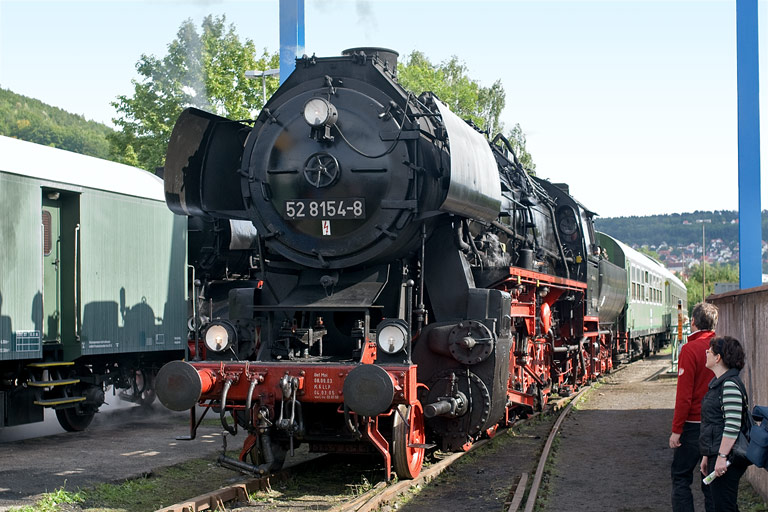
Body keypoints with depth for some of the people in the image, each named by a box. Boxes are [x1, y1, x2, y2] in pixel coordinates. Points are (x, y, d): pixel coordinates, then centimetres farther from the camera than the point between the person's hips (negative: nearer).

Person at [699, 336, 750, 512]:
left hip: (727, 457, -11)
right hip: (716, 454, 11)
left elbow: (733, 424, -23)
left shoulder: (730, 385, -16)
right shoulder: (718, 382, 17)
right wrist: (707, 456, 22)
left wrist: (722, 456, -24)